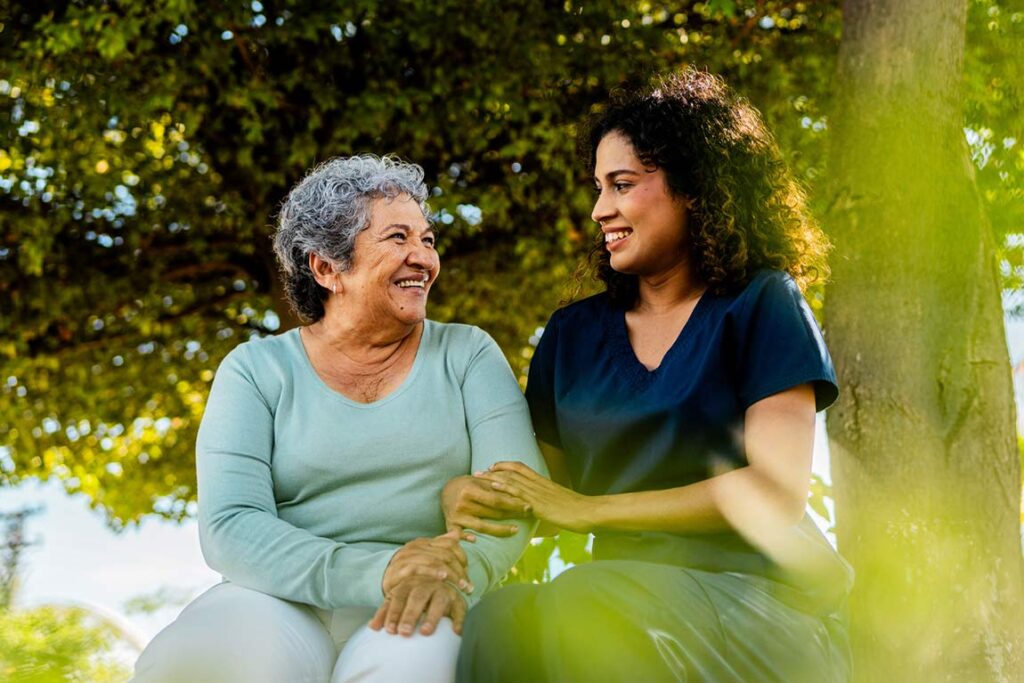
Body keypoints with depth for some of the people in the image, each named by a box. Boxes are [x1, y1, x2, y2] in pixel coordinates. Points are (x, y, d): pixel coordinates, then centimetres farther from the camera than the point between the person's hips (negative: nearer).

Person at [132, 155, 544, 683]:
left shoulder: (468, 355, 11)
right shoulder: (256, 371, 7)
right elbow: (230, 527, -6)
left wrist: (460, 567, -24)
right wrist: (377, 572, -21)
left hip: (426, 607, 0)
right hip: (285, 602, 0)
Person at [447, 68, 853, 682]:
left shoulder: (762, 305, 2)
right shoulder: (573, 333, 17)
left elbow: (778, 490, -8)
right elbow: (540, 479, 17)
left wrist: (588, 509, -10)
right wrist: (463, 494, -8)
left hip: (763, 602, -4)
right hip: (628, 591, 4)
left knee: (583, 611, -36)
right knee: (500, 620, -32)